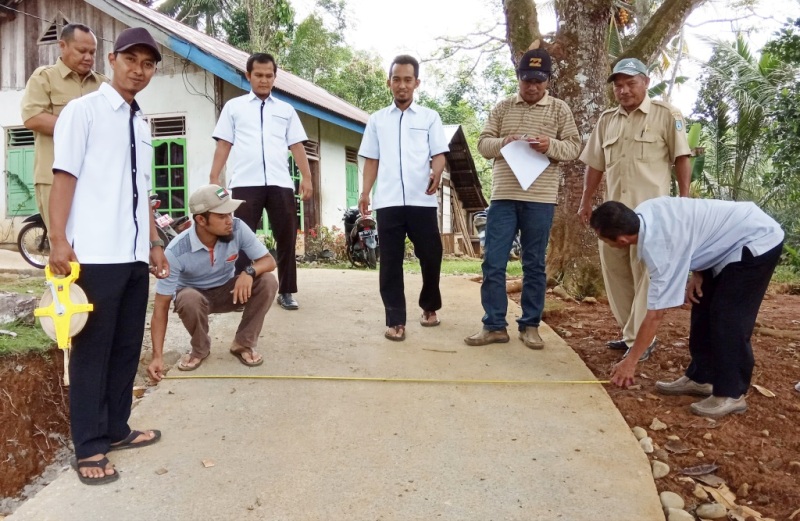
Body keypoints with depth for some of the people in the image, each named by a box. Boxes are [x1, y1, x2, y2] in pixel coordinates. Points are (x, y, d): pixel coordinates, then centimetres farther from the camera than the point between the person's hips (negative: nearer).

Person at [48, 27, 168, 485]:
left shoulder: (142, 124, 17)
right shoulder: (83, 110, -2)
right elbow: (65, 177, -8)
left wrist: (155, 243, 17)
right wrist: (58, 239, -15)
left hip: (135, 256, 7)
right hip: (95, 256, -6)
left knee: (128, 347, 12)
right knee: (93, 350, 2)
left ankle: (116, 429, 26)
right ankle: (90, 447, 12)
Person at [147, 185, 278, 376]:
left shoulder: (238, 228, -24)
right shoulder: (176, 251, -31)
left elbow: (268, 260, -17)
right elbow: (161, 305, -27)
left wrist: (249, 272, -42)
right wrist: (158, 356, -34)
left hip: (227, 291, 2)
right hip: (195, 294, -2)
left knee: (268, 282, -25)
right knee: (189, 299, -38)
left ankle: (243, 344, -6)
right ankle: (200, 349, -5)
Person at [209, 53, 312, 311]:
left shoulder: (286, 110, 17)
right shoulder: (233, 106, 13)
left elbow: (296, 145, 12)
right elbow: (223, 145, 9)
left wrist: (307, 177, 2)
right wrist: (214, 178, 1)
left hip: (280, 184, 2)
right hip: (245, 183, -1)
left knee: (286, 238, 4)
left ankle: (286, 292, 15)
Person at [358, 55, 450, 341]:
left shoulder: (430, 117, 10)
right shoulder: (377, 120, 15)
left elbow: (439, 154, 3)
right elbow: (371, 160, 15)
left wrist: (436, 174, -18)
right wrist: (365, 192, 4)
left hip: (422, 200, -1)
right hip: (388, 201, 1)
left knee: (431, 256, 4)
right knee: (391, 261, 1)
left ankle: (429, 307, 27)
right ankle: (395, 320, 6)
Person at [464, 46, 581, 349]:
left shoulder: (559, 109, 8)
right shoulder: (502, 108, 11)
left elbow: (574, 147, 4)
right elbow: (483, 144, 7)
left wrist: (550, 145, -16)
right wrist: (503, 143, -14)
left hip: (540, 199, -1)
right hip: (503, 196, 1)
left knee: (534, 264, 6)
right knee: (493, 262, 0)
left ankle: (530, 326, 16)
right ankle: (494, 326, 9)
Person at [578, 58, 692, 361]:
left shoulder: (666, 114, 1)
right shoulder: (607, 120, 15)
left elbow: (681, 158, -1)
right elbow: (595, 164, 17)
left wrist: (684, 199, -8)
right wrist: (586, 202, 14)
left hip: (650, 208, -5)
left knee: (645, 272, -5)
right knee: (614, 269, 8)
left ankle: (640, 339, 2)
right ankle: (631, 332, 20)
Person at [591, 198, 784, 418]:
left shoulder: (658, 247, -33)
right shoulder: (644, 212, -11)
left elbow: (655, 314, -25)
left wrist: (630, 362, -15)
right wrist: (697, 275, -2)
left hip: (758, 241, -9)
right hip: (735, 237, 10)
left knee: (728, 317, -13)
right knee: (703, 306, 9)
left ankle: (731, 394, -2)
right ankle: (700, 378, 17)